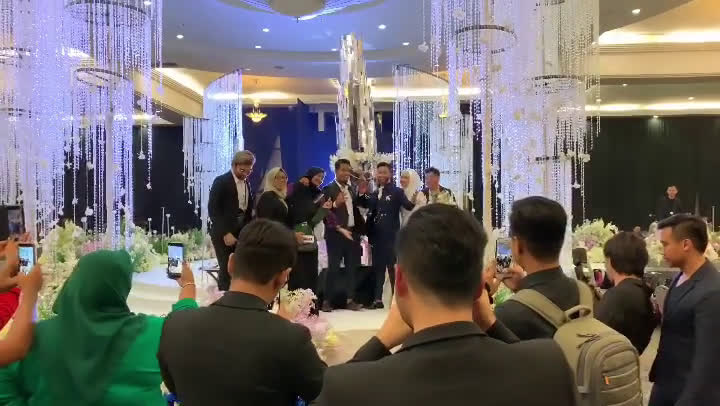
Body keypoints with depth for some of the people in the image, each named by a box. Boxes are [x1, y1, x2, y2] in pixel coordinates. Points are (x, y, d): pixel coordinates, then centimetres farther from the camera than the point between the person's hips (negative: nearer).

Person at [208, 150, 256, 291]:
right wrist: (225, 233, -19)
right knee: (226, 271, -5)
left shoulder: (247, 183, 11)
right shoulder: (221, 181, -8)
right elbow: (213, 210, -13)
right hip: (224, 234, -6)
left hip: (242, 234, 6)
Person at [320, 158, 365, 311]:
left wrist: (362, 228, 7)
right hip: (336, 234, -6)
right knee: (333, 268, -3)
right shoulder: (328, 189, -5)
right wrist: (335, 204, -28)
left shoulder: (352, 189, 15)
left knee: (352, 268, 8)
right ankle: (326, 300, 7)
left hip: (353, 233, 6)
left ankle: (350, 300, 16)